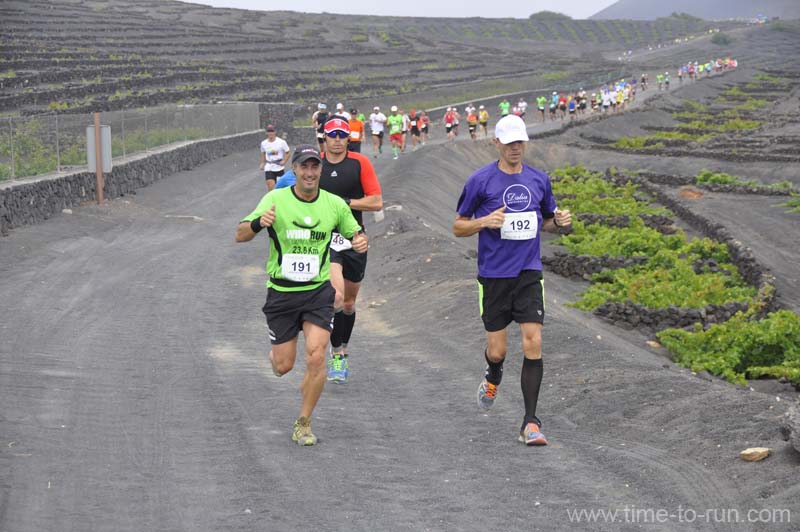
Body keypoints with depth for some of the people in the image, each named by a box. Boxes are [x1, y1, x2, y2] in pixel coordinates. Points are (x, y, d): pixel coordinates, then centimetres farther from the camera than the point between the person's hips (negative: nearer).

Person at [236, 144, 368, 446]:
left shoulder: (335, 204, -1)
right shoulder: (275, 200, -8)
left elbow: (354, 233, 14)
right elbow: (240, 236, -10)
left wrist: (360, 241, -11)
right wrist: (258, 223, -33)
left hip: (318, 291, 1)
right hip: (281, 292, -1)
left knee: (316, 358, -14)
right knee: (283, 367, 3)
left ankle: (303, 425, 4)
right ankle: (274, 352, 43)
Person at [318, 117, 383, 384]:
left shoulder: (360, 163, -3)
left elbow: (376, 202, -6)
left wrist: (343, 202, -14)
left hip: (354, 241, 2)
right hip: (324, 239, -2)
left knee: (349, 303, 15)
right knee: (336, 296, -22)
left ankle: (343, 350, 38)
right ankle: (336, 356, -12)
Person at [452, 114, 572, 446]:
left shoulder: (539, 180, 7)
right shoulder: (480, 181, -4)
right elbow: (458, 227, 2)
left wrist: (559, 222, -2)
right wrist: (484, 222, -18)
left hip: (529, 273, 2)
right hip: (494, 275, -2)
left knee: (533, 343, -11)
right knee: (497, 349, 4)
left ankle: (530, 422, -6)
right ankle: (493, 380, 42)